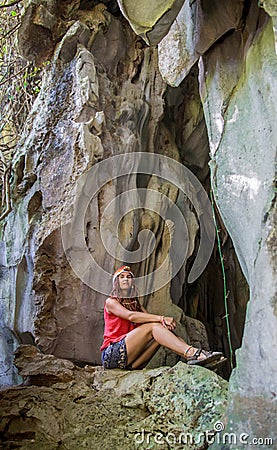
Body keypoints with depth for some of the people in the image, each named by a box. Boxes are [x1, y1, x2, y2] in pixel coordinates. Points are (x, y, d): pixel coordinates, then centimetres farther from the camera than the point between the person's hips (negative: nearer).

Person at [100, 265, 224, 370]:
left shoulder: (136, 304, 23)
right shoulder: (111, 302, 2)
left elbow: (149, 316, 4)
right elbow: (131, 316, -18)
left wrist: (165, 322, -18)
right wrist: (161, 318, -25)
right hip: (112, 354, -5)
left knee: (163, 327, -15)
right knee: (153, 326, -23)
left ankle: (192, 354, -30)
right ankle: (190, 353, -39)